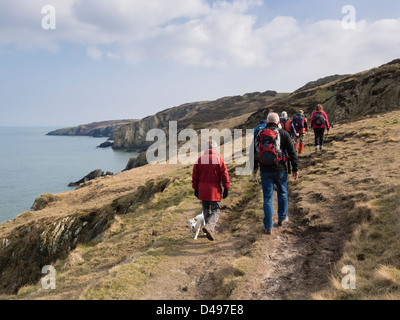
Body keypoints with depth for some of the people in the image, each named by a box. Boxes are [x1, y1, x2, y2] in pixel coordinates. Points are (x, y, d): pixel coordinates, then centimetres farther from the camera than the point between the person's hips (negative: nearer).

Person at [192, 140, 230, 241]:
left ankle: (211, 230, 21)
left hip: (202, 191, 4)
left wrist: (196, 189, 15)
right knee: (215, 211, 2)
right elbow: (224, 175, -7)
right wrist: (226, 189, 0)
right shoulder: (219, 159, -6)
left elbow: (195, 175, 7)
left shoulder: (200, 159, 3)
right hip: (214, 190, -4)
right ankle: (209, 227, -21)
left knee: (206, 210, 16)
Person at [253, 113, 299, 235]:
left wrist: (254, 167, 23)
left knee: (267, 198, 6)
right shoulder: (283, 134, -4)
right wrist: (295, 169, 3)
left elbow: (254, 152, 11)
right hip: (280, 170, -1)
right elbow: (292, 153, -4)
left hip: (265, 171, 1)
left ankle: (268, 227, 7)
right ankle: (282, 218, 35)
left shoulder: (259, 134, 3)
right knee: (282, 194, 21)